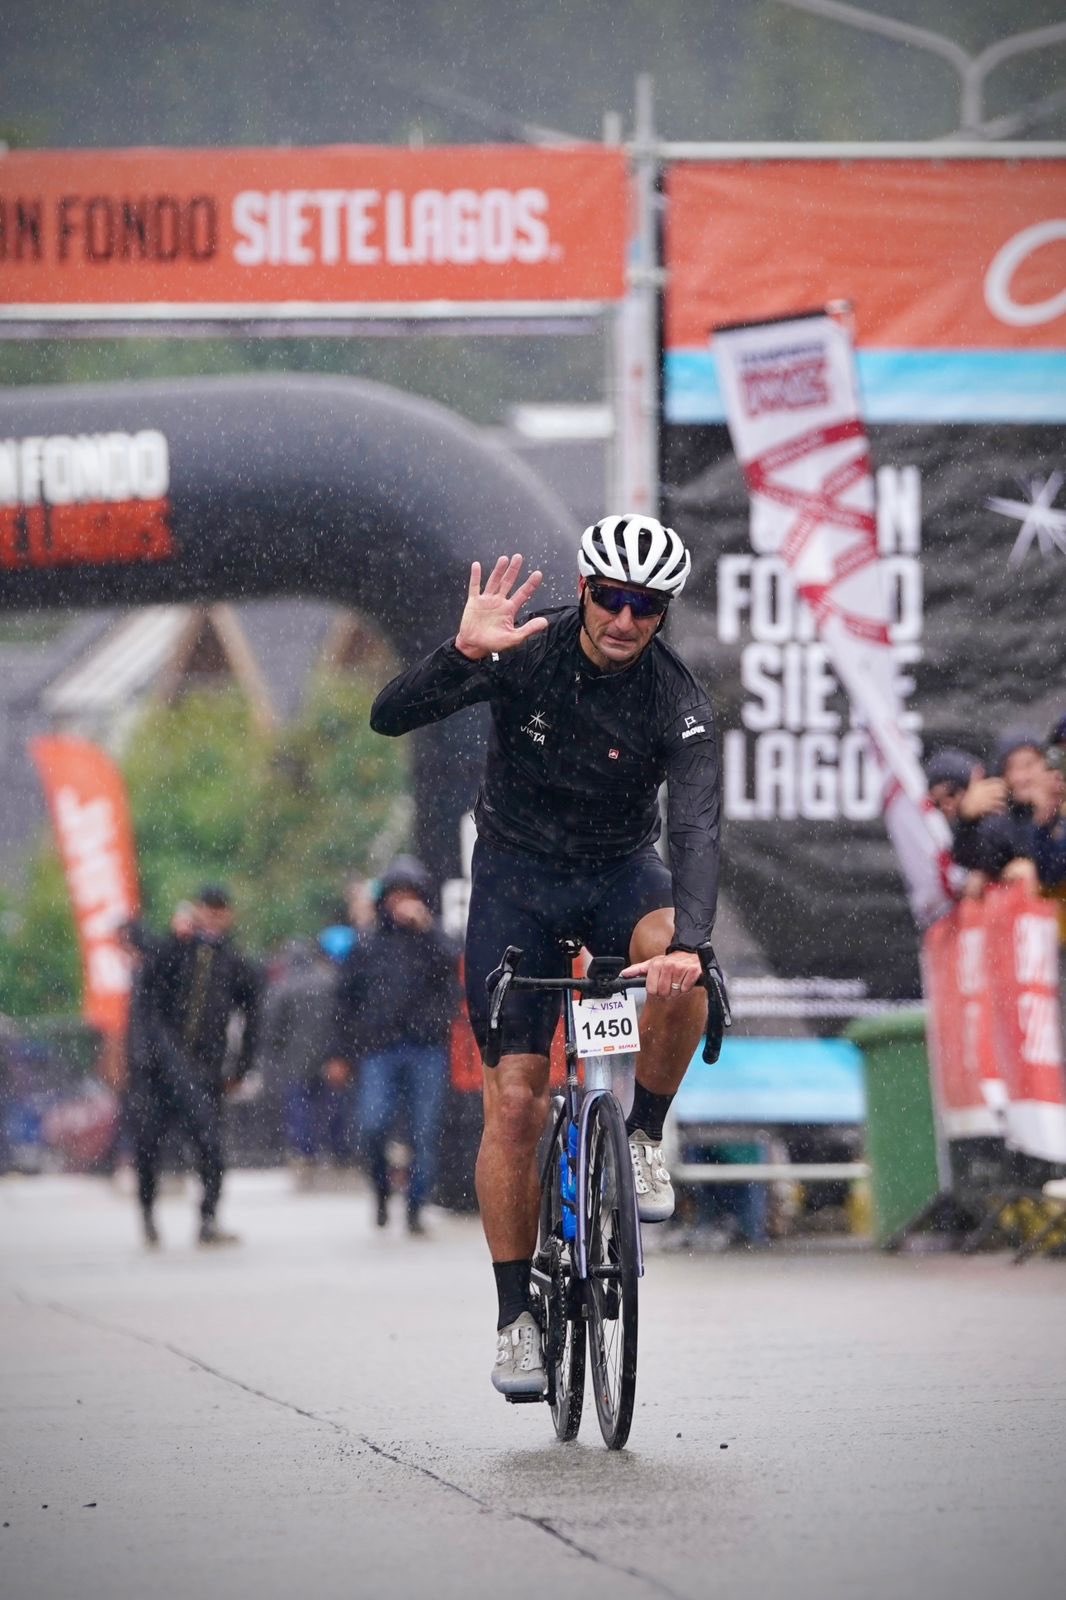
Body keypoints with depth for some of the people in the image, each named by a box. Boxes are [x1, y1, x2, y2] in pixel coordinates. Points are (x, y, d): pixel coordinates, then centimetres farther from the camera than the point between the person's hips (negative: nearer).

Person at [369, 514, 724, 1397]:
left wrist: (689, 941, -51)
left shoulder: (678, 703, -21)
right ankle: (518, 1317, 1)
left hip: (620, 873, 0)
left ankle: (645, 1137, -9)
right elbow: (391, 715, -27)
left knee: (679, 970, -35)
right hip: (517, 875, 0)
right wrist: (464, 654, -46)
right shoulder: (525, 652, -19)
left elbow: (698, 828, -34)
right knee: (514, 1099, -9)